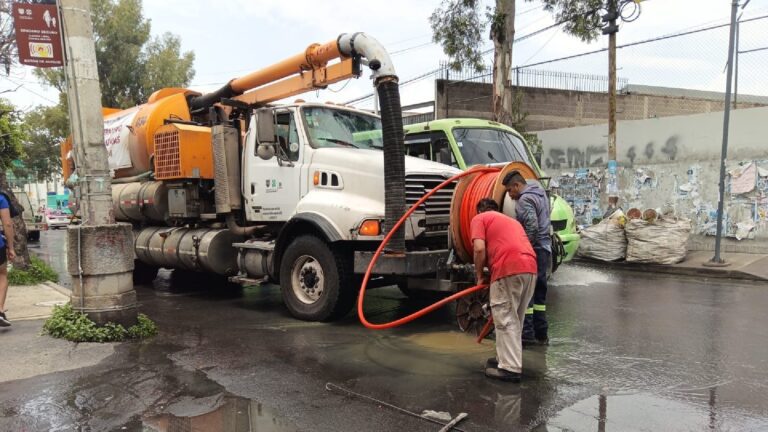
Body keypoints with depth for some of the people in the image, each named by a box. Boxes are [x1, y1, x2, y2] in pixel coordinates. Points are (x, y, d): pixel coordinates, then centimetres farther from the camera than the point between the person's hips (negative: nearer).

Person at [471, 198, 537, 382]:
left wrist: (480, 275, 9)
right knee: (514, 319, 19)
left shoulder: (479, 219, 13)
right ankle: (507, 358, 29)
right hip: (530, 268, 8)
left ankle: (510, 368, 1)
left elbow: (479, 249, -4)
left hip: (508, 269, -7)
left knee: (505, 319, -1)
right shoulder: (511, 220, 34)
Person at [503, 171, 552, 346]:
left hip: (533, 251, -10)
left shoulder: (525, 200, -13)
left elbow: (532, 227, -25)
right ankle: (541, 334, 19)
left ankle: (527, 334, -4)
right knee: (539, 293, 14)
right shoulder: (540, 193, 18)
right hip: (545, 250, 10)